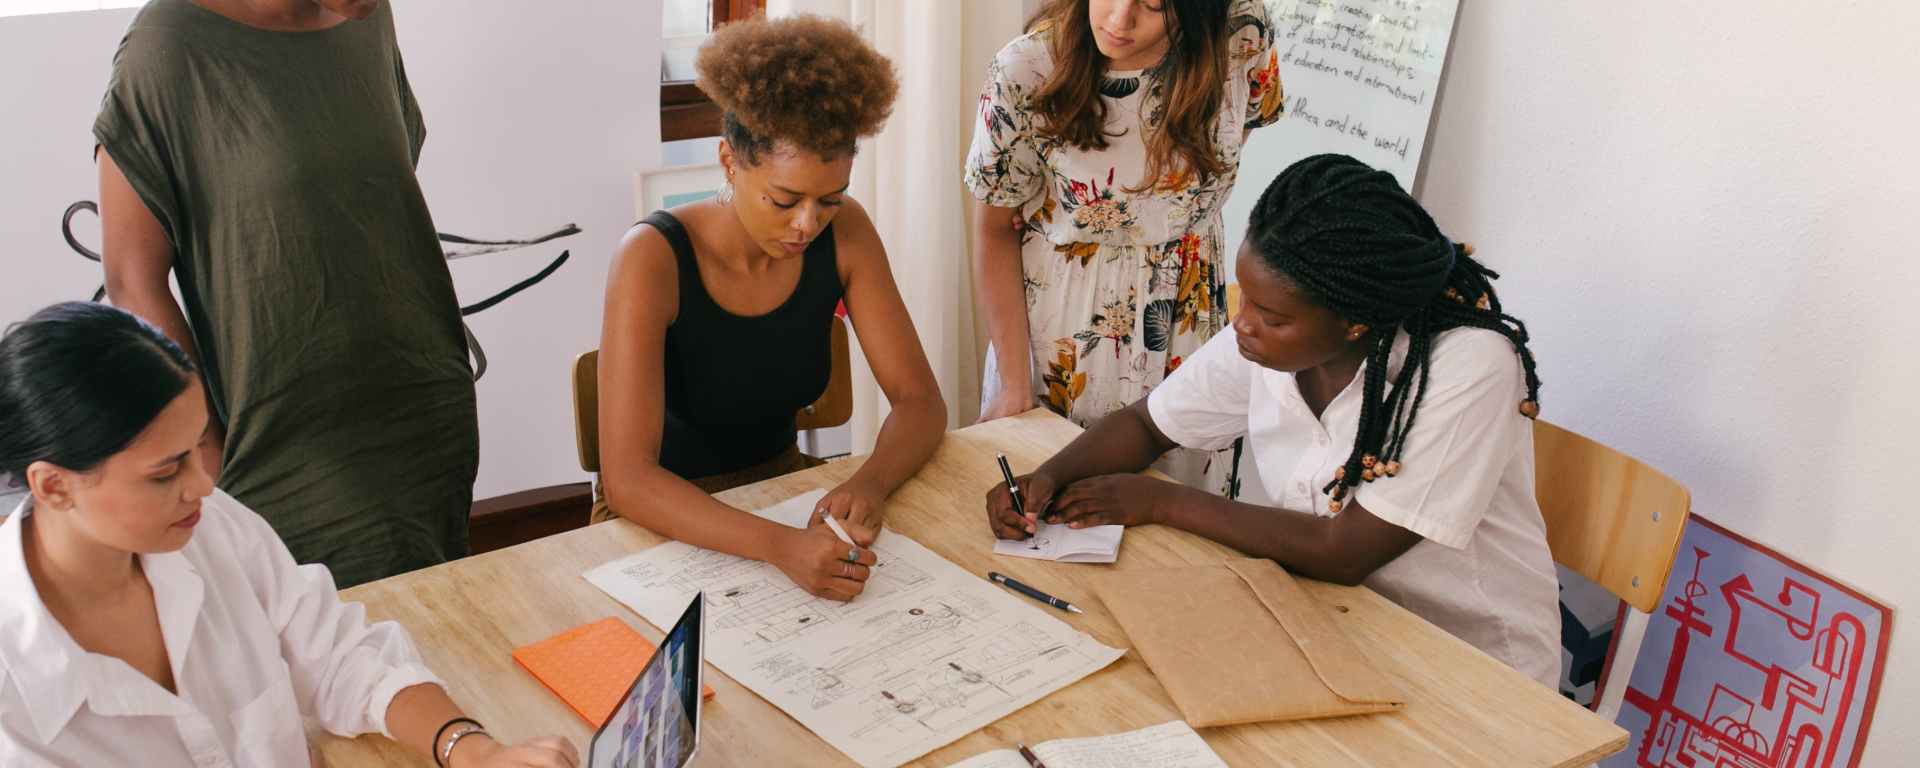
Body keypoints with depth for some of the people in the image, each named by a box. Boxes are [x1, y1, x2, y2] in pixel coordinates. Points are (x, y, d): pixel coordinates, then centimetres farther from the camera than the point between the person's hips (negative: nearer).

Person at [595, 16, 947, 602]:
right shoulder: (654, 258, -25)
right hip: (667, 516, -4)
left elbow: (920, 400, -8)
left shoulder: (844, 233, -11)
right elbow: (626, 477, -31)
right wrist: (779, 546, -46)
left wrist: (870, 484, -30)